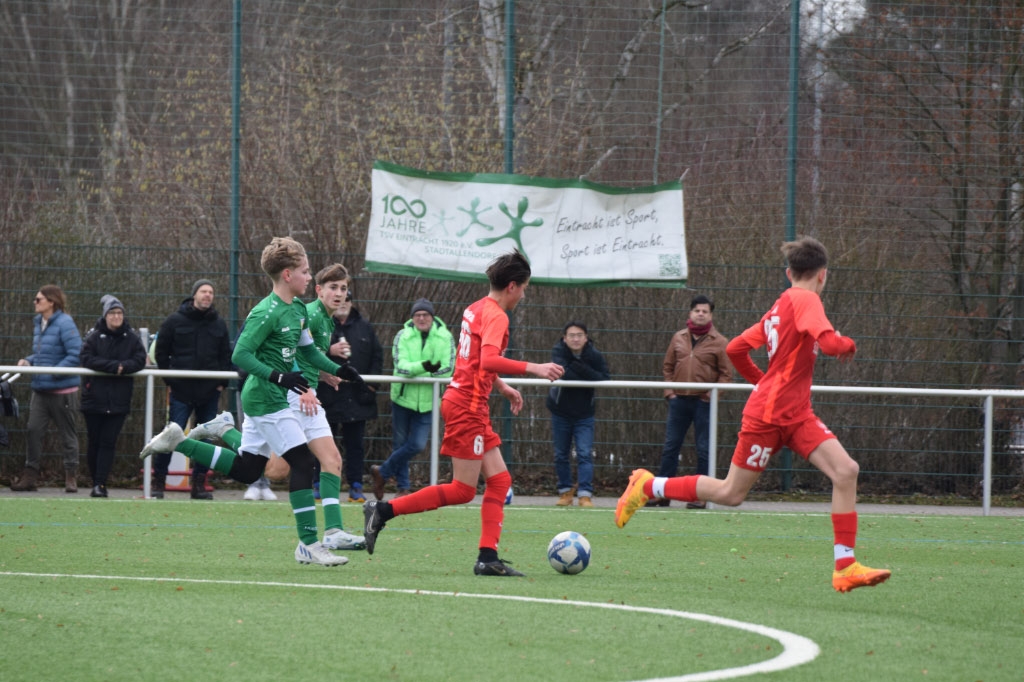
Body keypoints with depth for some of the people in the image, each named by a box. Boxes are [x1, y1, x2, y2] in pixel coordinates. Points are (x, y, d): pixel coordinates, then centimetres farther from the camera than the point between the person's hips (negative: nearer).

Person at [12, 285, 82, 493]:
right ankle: (30, 474, 5)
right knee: (34, 429, 0)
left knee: (67, 433, 4)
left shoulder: (64, 324, -14)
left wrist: (54, 371, -22)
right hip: (40, 388, 7)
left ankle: (71, 476, 13)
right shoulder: (38, 323, 11)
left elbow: (76, 355, -19)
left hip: (62, 388, -7)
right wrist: (28, 361, 4)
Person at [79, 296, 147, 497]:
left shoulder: (132, 337, 6)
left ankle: (100, 484, -8)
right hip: (94, 397, 0)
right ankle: (96, 482, 15)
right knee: (94, 441, 5)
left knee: (108, 443, -5)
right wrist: (114, 366, -17)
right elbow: (87, 359, -10)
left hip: (119, 401, 0)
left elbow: (140, 360, -3)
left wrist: (123, 367, -20)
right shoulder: (94, 336, 2)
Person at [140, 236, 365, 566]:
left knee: (245, 470, 16)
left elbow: (308, 349, 24)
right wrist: (279, 376, -31)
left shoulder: (298, 308, 10)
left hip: (272, 397, 10)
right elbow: (240, 356, -22)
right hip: (266, 399, -10)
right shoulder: (266, 313, -18)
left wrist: (337, 370, 12)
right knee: (302, 461, -12)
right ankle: (309, 544, -10)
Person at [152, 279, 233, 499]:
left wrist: (221, 382, 5)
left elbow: (226, 355, 15)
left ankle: (199, 483, 11)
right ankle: (158, 480, 1)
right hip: (182, 390, -3)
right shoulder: (175, 320, 1)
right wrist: (169, 379, 0)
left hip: (210, 391, 3)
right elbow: (161, 351, 6)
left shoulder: (218, 324, 9)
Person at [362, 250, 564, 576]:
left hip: (473, 406, 10)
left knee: (499, 481, 7)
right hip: (467, 406, -10)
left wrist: (502, 387, 28)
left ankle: (488, 558, 2)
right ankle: (383, 510, -4)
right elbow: (489, 359, -31)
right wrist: (533, 369, -29)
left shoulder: (476, 309, 15)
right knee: (463, 491, -6)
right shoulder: (495, 316, -14)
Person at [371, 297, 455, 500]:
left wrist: (413, 371, -18)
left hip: (427, 401, 0)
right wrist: (424, 367, -35)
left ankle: (382, 472, 15)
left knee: (417, 445, -6)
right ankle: (403, 487, 25)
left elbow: (448, 368, -10)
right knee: (400, 443, 8)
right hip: (403, 397, 0)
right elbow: (401, 365, -17)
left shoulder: (445, 337, -4)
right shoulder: (403, 336, -5)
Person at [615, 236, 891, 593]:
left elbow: (736, 348, 18)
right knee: (731, 493, 3)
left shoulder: (781, 306, 14)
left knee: (846, 471, -9)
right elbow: (828, 343, -29)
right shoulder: (805, 300, -13)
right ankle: (648, 486, 22)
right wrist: (847, 344, -7)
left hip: (797, 416, 9)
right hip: (768, 415, -9)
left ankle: (845, 567, -12)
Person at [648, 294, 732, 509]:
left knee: (704, 450, 0)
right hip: (679, 400, 4)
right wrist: (669, 391, 4)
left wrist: (712, 394, -12)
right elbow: (667, 366, 15)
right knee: (670, 447, 5)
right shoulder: (679, 338, 10)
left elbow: (726, 374, -2)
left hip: (704, 402, -4)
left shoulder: (719, 342, -1)